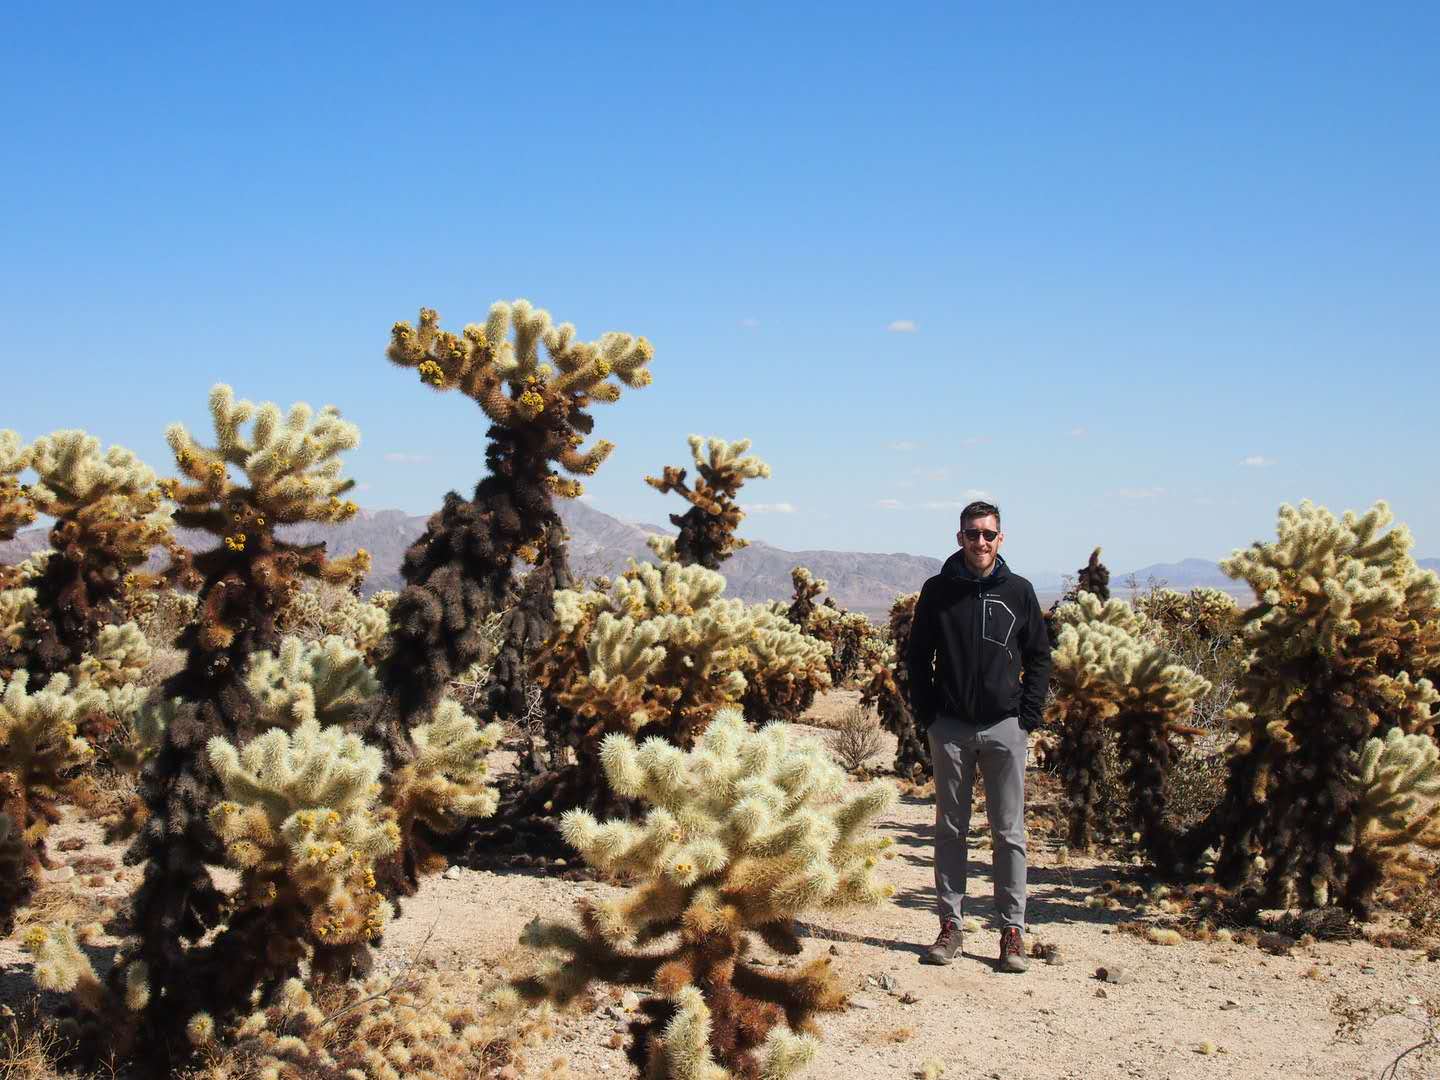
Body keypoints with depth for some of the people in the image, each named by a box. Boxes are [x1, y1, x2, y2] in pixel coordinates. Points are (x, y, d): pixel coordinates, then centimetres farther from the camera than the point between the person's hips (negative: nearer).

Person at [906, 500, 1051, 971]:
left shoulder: (1018, 591, 4)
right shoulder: (938, 590, 2)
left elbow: (1039, 657, 9)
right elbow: (918, 657, 7)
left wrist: (1028, 716, -1)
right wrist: (927, 715, -1)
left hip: (1004, 728, 0)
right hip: (950, 728, 0)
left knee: (1009, 832, 3)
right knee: (950, 829, 7)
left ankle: (1012, 931, 9)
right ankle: (950, 924, 15)